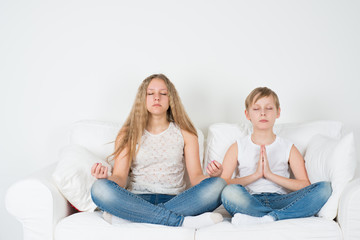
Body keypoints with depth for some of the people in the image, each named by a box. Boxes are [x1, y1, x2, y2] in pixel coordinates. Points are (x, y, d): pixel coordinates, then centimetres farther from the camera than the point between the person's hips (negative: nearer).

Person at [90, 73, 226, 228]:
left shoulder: (185, 133, 13)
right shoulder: (128, 134, 11)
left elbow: (196, 177, 5)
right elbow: (120, 177, 1)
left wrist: (212, 175, -19)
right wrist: (106, 177, -23)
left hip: (175, 200, 1)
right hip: (137, 200, -1)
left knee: (218, 185, -27)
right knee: (100, 188, -30)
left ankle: (127, 216, -29)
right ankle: (181, 221, -32)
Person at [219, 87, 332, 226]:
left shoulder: (288, 148, 15)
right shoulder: (238, 148, 12)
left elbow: (305, 185, 3)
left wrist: (270, 174, -7)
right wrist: (256, 175, -9)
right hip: (250, 202, -2)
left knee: (324, 188, -23)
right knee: (230, 192, -36)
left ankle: (266, 219, -33)